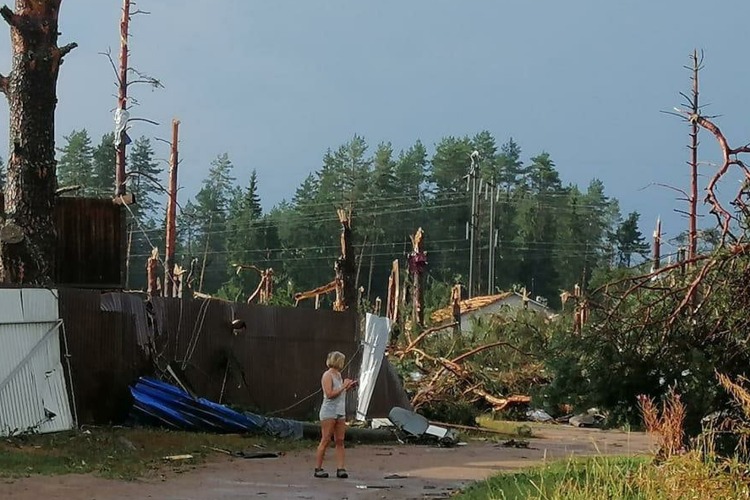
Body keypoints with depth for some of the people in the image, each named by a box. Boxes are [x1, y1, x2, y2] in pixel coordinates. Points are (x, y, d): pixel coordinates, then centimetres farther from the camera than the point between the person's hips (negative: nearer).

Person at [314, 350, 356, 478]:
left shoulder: (338, 375, 16)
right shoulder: (327, 376, -10)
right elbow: (330, 394, -18)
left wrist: (348, 387, 12)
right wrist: (343, 386, -14)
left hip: (340, 412, 8)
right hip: (329, 412, -8)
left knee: (340, 441, 2)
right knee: (325, 441, -5)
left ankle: (340, 468, 0)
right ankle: (318, 469, 0)